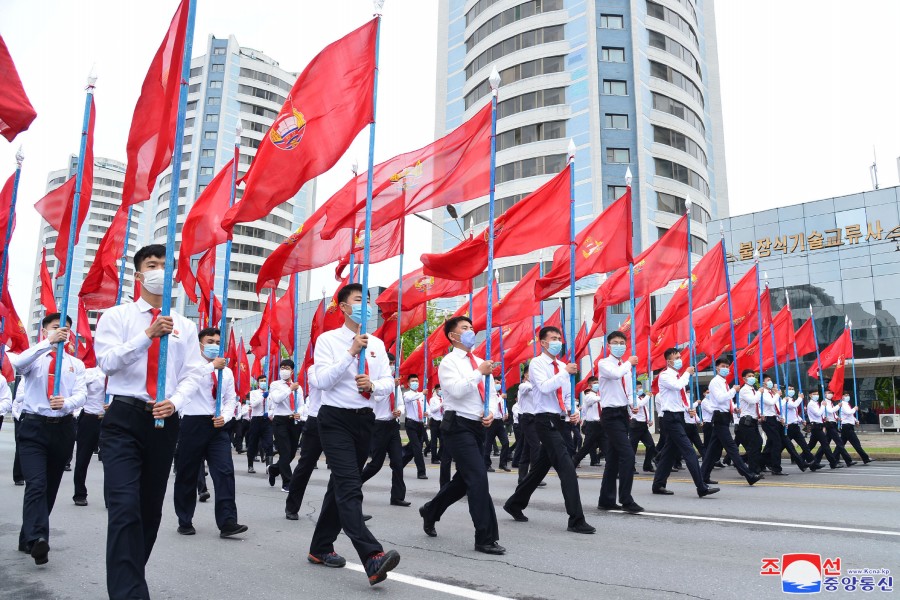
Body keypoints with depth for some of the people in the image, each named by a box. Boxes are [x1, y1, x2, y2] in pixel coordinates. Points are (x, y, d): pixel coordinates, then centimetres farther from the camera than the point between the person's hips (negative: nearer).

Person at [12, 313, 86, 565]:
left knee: (50, 487, 11)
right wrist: (49, 343, -30)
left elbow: (81, 394, -2)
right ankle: (37, 539, -27)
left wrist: (66, 402, -24)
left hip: (63, 428, 3)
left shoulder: (76, 364, 11)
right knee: (36, 484, -18)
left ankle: (28, 539, 26)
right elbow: (18, 363, -21)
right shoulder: (33, 358, 4)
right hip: (33, 427, -3)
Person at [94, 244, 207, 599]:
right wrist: (148, 334, -21)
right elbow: (106, 362, -10)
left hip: (165, 420, 4)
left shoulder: (185, 326, 12)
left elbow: (194, 372, 5)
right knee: (125, 508, -15)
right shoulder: (116, 317, 4)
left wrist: (175, 401, -14)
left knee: (151, 508, 12)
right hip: (124, 417, -3)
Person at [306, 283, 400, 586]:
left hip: (364, 419, 6)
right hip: (336, 419, -6)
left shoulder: (377, 344, 9)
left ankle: (320, 548, 29)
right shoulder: (328, 339, -5)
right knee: (349, 487, -17)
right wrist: (352, 352, -22)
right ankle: (372, 558, -25)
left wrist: (373, 384, -16)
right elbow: (322, 381, -16)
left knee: (341, 484, 14)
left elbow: (388, 383, 6)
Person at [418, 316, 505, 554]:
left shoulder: (479, 362, 15)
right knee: (478, 478, -13)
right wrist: (479, 373, -21)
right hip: (459, 426, -8)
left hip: (477, 426, 8)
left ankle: (430, 511, 38)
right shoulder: (449, 362, -7)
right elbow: (456, 391, -21)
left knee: (464, 479, 16)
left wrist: (490, 412, -1)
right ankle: (486, 539, -6)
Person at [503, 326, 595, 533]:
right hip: (546, 421, -8)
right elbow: (544, 387, -23)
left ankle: (515, 504, 32)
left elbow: (567, 396, 17)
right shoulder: (537, 363, -7)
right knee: (567, 467, -14)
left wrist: (572, 413, -1)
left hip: (559, 421, 8)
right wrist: (566, 372, -22)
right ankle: (576, 520, -10)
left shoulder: (562, 366, 14)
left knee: (541, 466, 15)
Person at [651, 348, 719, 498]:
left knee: (670, 451, 11)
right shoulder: (664, 376, -10)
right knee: (688, 451, -13)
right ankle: (702, 488, -13)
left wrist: (689, 409, 6)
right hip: (671, 418, -9)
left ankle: (658, 485, 18)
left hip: (679, 417, 9)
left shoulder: (678, 376, 17)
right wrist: (687, 373, -12)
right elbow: (677, 386, -28)